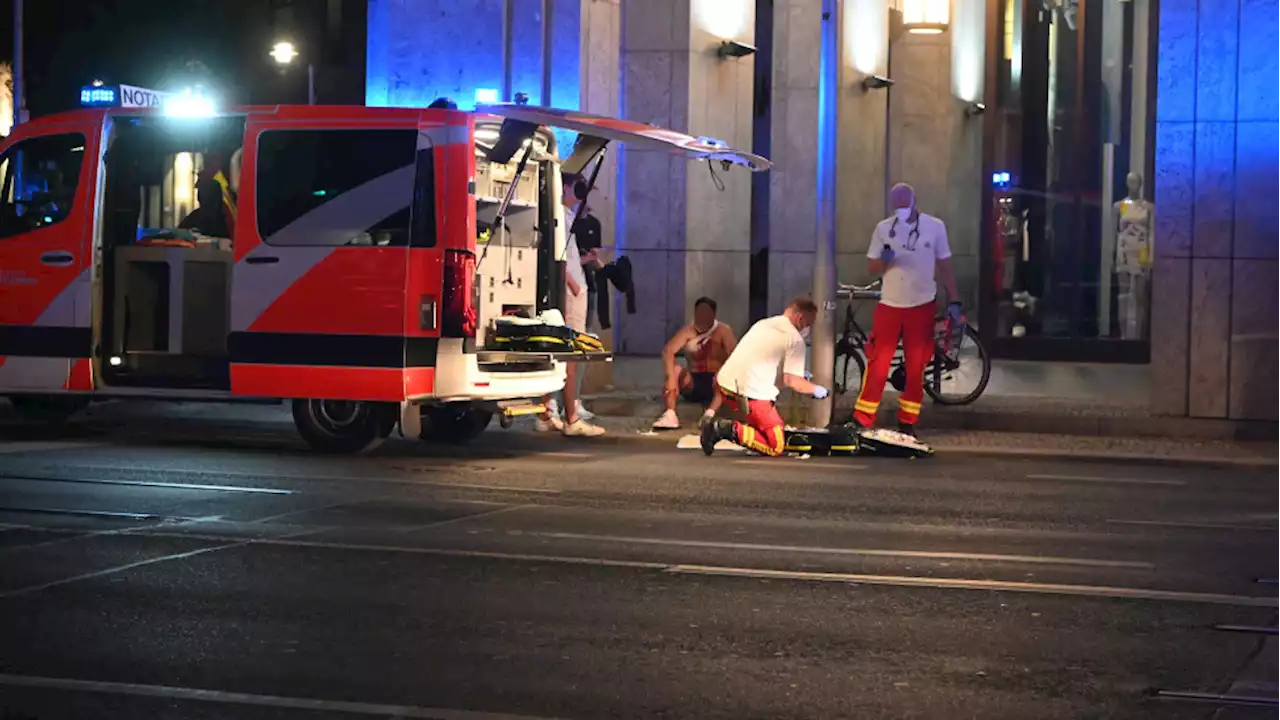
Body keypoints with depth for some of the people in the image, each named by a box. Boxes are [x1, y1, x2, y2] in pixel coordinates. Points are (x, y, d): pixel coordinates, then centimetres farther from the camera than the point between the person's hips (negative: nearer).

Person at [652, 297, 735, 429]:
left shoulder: (723, 331, -5)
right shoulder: (688, 331, -1)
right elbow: (668, 351, -16)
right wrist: (671, 378, -33)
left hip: (716, 385, -2)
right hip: (693, 384, 2)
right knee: (674, 368, -24)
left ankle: (710, 413, -51)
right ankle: (670, 414, -42)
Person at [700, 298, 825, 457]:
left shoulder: (763, 324, 20)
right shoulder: (795, 339, -3)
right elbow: (791, 381, -8)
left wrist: (798, 374, 34)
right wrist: (816, 390, 10)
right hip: (751, 392, -9)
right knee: (776, 447, -3)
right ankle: (733, 430, -19)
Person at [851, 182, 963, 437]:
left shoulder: (935, 227, 0)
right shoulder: (884, 228, 1)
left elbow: (944, 267, 6)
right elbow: (871, 268, 5)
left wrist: (954, 303, 1)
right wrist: (884, 260, -19)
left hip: (922, 306, 0)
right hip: (890, 305, 0)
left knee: (916, 367, 3)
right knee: (877, 363, -4)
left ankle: (907, 422, 13)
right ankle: (861, 420, 0)